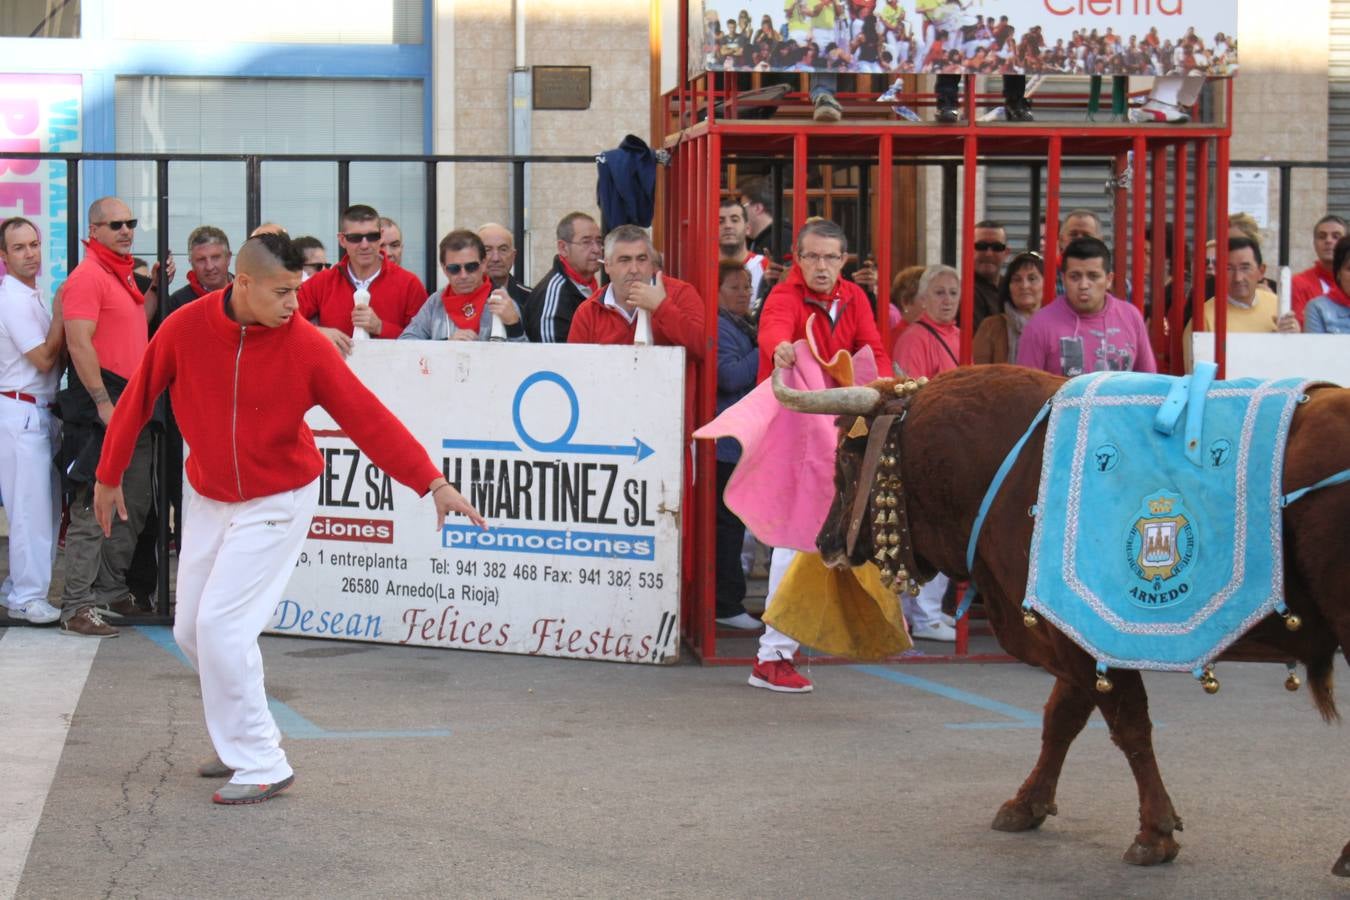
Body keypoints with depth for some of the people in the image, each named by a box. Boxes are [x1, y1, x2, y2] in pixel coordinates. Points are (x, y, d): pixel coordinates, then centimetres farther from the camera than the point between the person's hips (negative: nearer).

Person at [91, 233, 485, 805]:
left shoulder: (306, 345, -20)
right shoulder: (185, 329, -15)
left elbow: (367, 417, -22)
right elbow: (137, 401, -1)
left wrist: (433, 484, -28)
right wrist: (109, 475, 8)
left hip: (276, 504, -4)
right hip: (208, 497, 4)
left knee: (222, 624, -14)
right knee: (190, 630, 10)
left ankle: (262, 766, -3)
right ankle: (243, 740, 29)